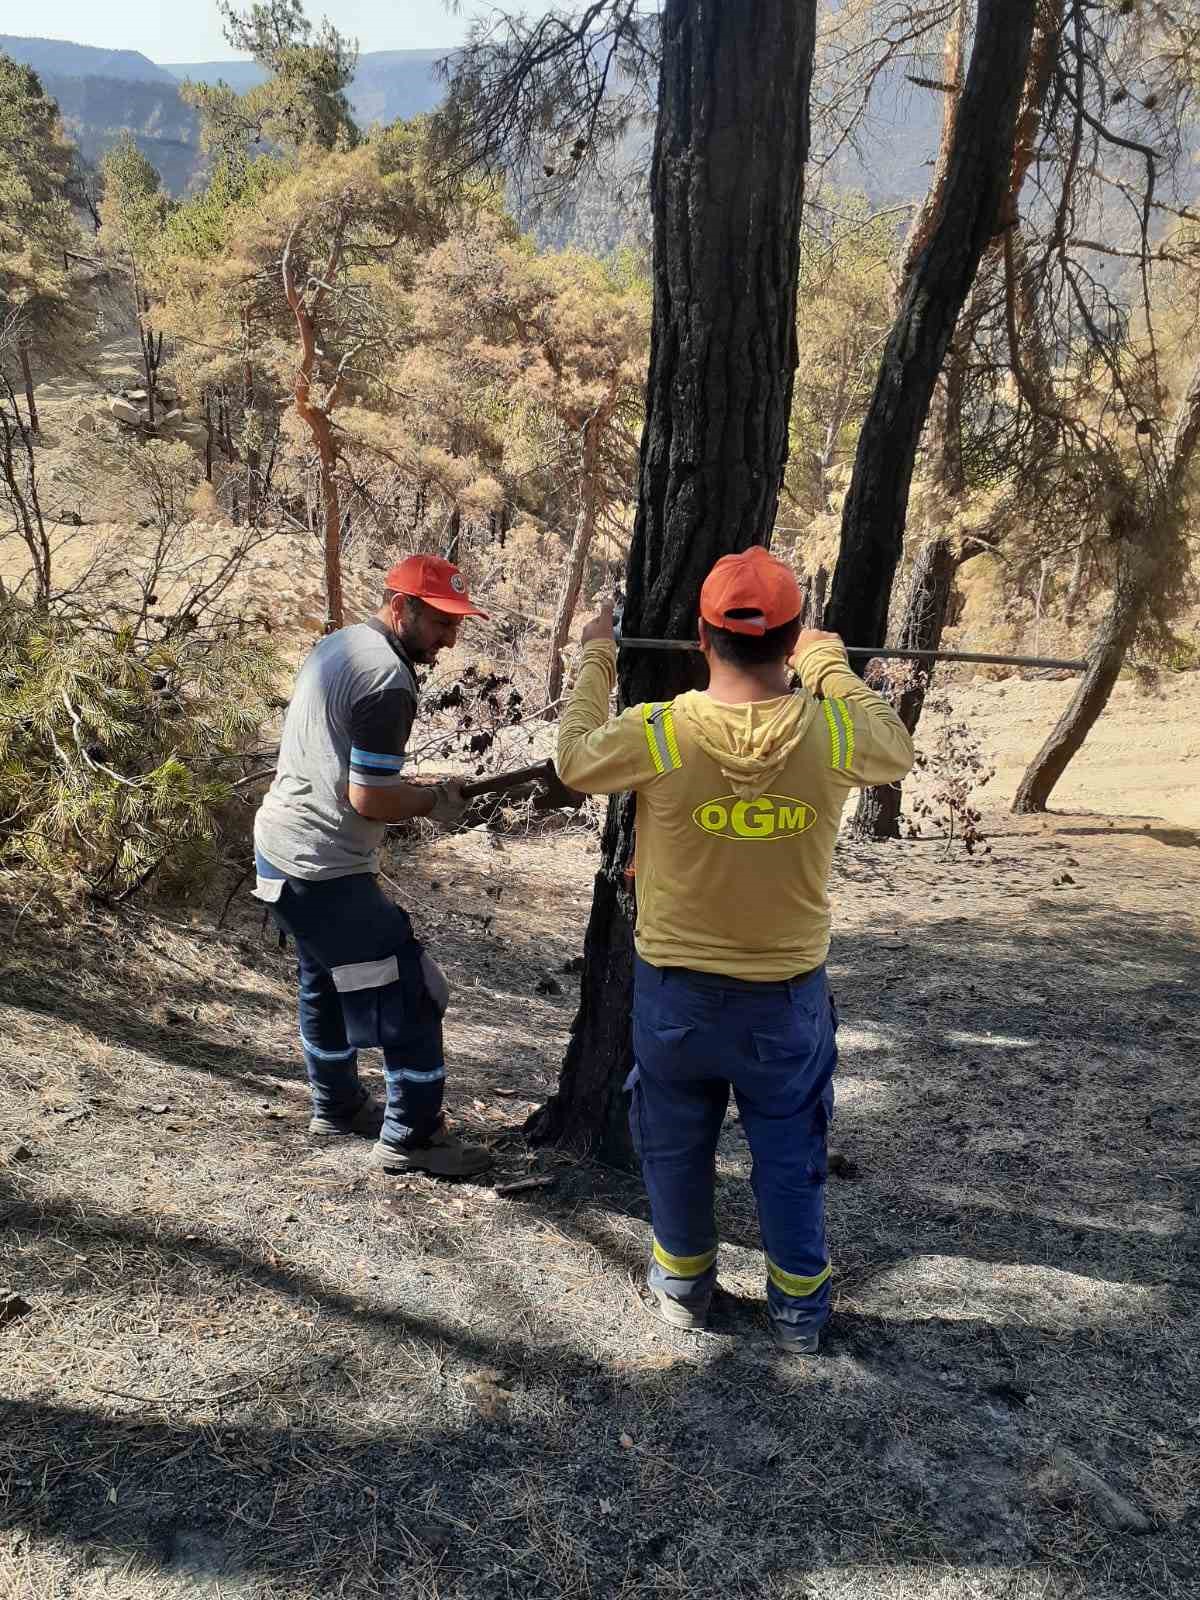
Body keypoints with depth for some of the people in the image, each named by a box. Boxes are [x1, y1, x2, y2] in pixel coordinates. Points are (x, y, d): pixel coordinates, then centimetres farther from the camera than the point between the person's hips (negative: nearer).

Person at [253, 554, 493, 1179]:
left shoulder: (339, 643, 9)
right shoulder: (389, 681, -21)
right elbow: (369, 799, -23)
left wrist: (411, 790, 10)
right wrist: (434, 800, -6)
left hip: (278, 846, 10)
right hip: (324, 870, -10)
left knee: (325, 982, 25)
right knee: (411, 996, 1)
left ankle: (337, 1106, 41)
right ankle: (410, 1137, 13)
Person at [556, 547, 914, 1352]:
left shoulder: (657, 733, -22)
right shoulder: (830, 733, -18)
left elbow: (575, 761, -1)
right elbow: (897, 751, 5)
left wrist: (597, 661, 12)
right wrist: (829, 663, 15)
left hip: (676, 991, 0)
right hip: (787, 995, 1)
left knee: (677, 1145, 22)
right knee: (791, 1157, 18)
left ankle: (684, 1284, 41)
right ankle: (799, 1311, 33)